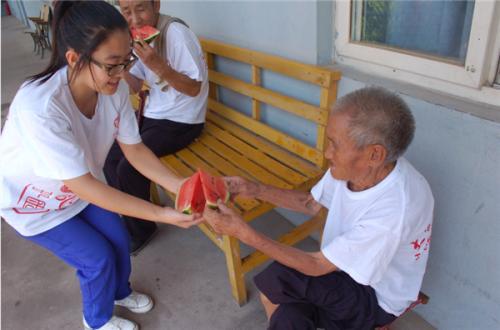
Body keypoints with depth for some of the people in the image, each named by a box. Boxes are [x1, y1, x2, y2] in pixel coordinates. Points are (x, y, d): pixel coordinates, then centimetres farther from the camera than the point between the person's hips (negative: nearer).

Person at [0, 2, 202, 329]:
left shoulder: (115, 88, -23)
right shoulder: (38, 106, -41)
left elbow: (134, 148, -13)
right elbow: (83, 186, -38)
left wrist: (179, 186, -27)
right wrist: (161, 214, -39)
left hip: (81, 186, 5)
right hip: (32, 199, -5)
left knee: (118, 239, 9)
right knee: (97, 257, -1)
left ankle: (120, 292, 44)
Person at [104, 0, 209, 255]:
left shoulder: (175, 32, -20)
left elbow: (194, 88, -21)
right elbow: (135, 87, 6)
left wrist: (157, 65, -33)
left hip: (181, 122, -8)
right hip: (153, 114, 8)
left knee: (128, 167, -17)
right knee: (109, 158, 2)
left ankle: (141, 229, 9)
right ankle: (129, 220, 22)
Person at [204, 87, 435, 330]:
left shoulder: (395, 210, -36)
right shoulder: (354, 167, -17)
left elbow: (317, 266, -27)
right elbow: (311, 203, 3)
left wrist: (243, 232, -28)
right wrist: (255, 190, -10)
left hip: (376, 298, -5)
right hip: (343, 268, 5)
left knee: (274, 280, -22)